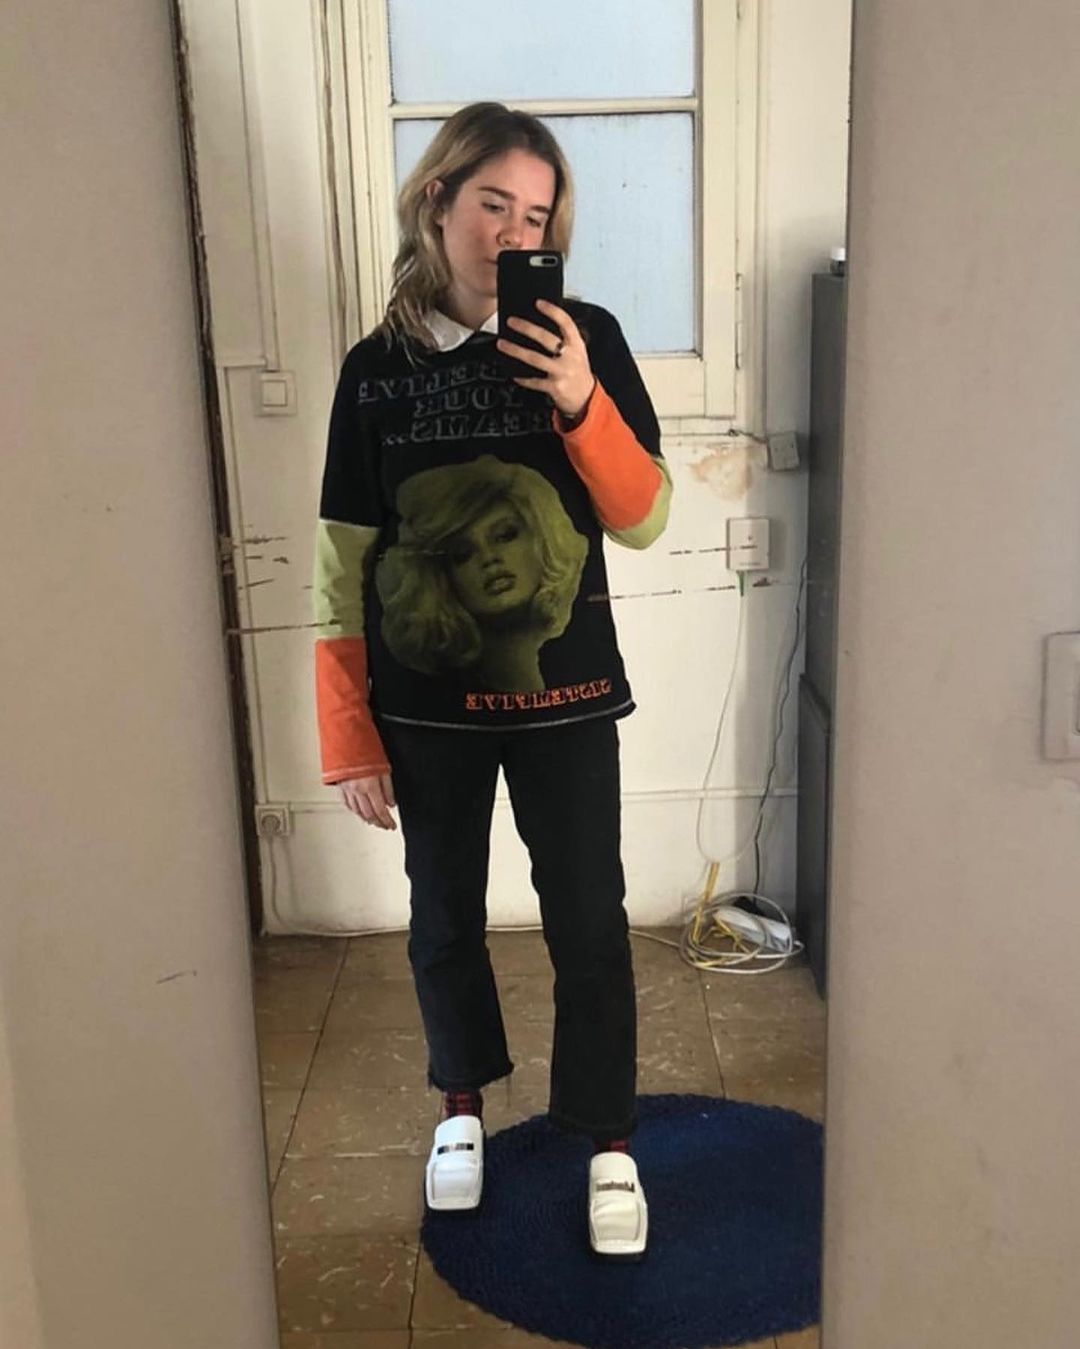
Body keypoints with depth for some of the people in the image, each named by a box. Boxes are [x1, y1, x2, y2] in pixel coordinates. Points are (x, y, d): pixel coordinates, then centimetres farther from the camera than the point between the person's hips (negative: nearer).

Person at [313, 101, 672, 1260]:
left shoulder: (584, 339, -4)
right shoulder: (377, 368, -1)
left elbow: (644, 520, -6)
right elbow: (345, 566, -1)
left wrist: (579, 401, -22)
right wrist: (349, 739, -3)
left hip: (562, 694, -1)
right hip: (426, 705, 1)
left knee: (587, 922, 7)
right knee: (444, 918, 16)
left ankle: (609, 1147, 28)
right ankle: (462, 1106, 41)